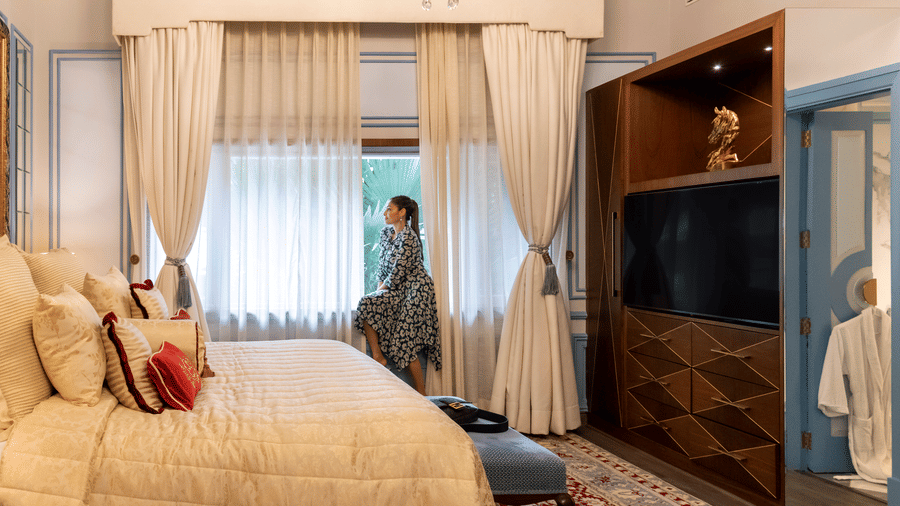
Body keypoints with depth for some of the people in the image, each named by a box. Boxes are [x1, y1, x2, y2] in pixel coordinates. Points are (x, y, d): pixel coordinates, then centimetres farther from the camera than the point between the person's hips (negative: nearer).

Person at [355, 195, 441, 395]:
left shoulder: (409, 238, -21)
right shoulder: (386, 232, 7)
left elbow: (399, 271, -19)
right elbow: (382, 262, 16)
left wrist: (384, 287, -5)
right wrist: (380, 285, 5)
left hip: (415, 290, -9)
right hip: (397, 289, 9)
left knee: (405, 344, -11)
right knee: (366, 304, -12)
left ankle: (422, 396, -2)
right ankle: (377, 356, -5)